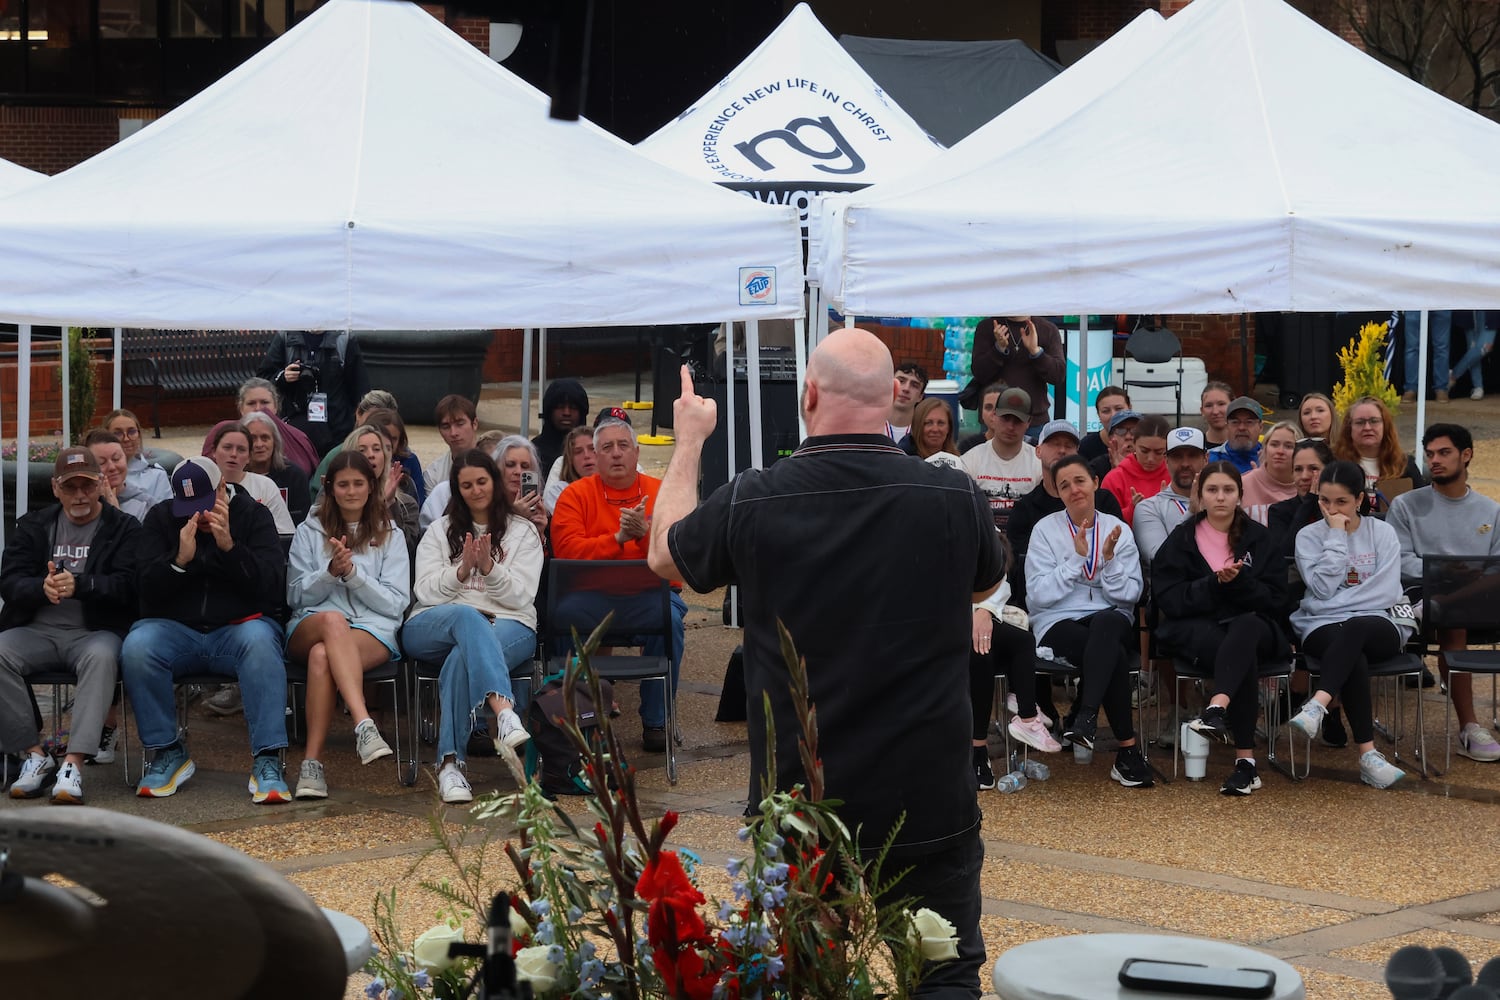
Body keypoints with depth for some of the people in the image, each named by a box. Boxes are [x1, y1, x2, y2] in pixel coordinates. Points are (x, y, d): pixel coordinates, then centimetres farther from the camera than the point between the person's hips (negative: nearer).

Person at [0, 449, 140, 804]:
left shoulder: (124, 529, 8)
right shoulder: (32, 526, 17)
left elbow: (126, 586, -7)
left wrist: (79, 585, -25)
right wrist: (42, 588, -19)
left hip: (95, 632, -3)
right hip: (38, 630, 3)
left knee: (101, 656, -37)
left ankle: (74, 764, -42)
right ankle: (35, 756, -21)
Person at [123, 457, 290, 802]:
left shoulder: (253, 515, 5)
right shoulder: (161, 518, 9)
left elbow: (273, 585, -7)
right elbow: (147, 588, 0)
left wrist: (230, 546, -21)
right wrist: (180, 559, -19)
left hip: (239, 627, -1)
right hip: (176, 629, 2)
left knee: (260, 641, -36)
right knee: (136, 646, -30)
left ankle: (267, 761, -37)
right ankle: (168, 754, -14)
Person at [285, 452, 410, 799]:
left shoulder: (389, 535, 18)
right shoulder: (309, 532, 20)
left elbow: (396, 603, 7)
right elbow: (296, 597, 12)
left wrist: (352, 572, -7)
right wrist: (330, 572, -7)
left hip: (374, 631, -1)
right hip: (309, 628, 1)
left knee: (322, 656, -38)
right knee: (333, 620, -40)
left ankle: (312, 760, -44)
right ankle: (364, 724, -55)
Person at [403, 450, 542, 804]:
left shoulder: (523, 532, 17)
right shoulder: (440, 530, 21)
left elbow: (521, 596, 4)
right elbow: (425, 591, 7)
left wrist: (490, 568, -13)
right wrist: (461, 570, -10)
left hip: (508, 627, 0)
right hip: (433, 626, 0)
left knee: (462, 657, -38)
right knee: (467, 616, -40)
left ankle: (450, 763, -44)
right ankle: (504, 711, -63)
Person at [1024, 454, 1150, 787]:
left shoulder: (1118, 530, 10)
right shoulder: (1046, 530, 5)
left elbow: (1130, 595, 3)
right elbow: (1038, 596, -6)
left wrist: (1109, 560, -13)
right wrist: (1076, 558, -12)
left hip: (1112, 622, 1)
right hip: (1059, 624, -1)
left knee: (1106, 623, -40)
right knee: (1114, 655, -35)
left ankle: (1085, 717, -45)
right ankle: (1127, 749, -30)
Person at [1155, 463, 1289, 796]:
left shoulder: (1259, 538, 11)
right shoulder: (1181, 539, 8)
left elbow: (1274, 597, 3)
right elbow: (1169, 598, -2)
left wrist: (1238, 582, -16)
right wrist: (1216, 584, -16)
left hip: (1252, 627, 1)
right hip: (1197, 629, -1)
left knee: (1245, 627, -38)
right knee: (1244, 658, -35)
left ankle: (1218, 706, -60)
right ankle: (1245, 760, -45)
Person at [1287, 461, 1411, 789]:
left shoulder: (1382, 532, 8)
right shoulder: (1308, 536, 7)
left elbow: (1386, 592, -4)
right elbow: (1322, 589, -8)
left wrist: (1334, 603, -8)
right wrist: (1336, 538, -8)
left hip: (1379, 626, 0)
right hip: (1324, 629, 0)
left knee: (1354, 629, -39)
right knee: (1354, 658, -37)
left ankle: (1318, 705, -57)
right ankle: (1369, 754, -43)